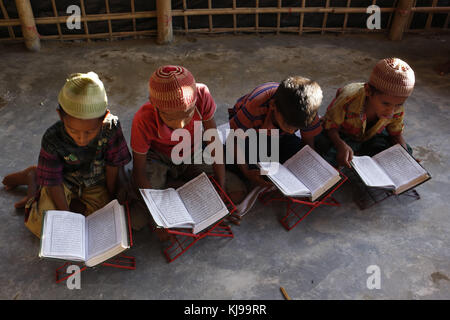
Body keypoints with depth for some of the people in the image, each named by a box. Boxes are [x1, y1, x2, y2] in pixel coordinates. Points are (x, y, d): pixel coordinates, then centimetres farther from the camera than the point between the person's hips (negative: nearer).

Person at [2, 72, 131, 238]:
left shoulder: (111, 127, -31)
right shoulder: (52, 139, -30)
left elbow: (113, 166, -15)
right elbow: (54, 182, -19)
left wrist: (111, 200, -3)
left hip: (96, 183, 2)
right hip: (65, 181, -2)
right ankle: (32, 178, 19)